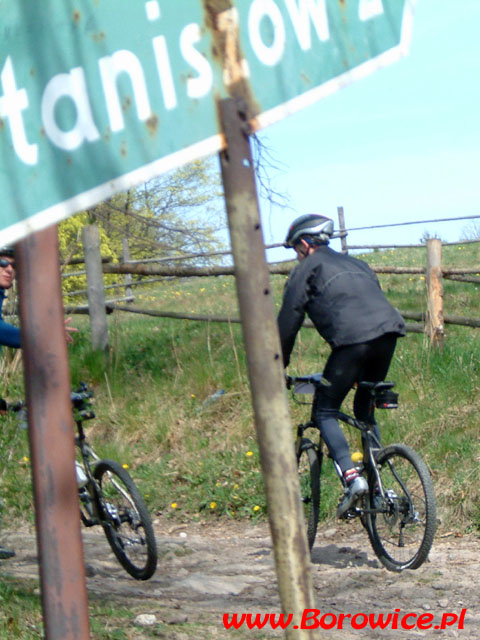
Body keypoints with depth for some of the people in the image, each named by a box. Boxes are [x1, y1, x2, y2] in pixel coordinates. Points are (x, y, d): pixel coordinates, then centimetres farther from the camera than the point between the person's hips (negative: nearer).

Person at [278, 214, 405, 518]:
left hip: (352, 338, -7)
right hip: (389, 332, 7)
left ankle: (352, 477, -15)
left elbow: (288, 321, 10)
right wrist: (362, 369, 44)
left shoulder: (308, 268, 14)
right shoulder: (355, 263, 34)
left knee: (325, 412, 4)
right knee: (365, 409, 22)